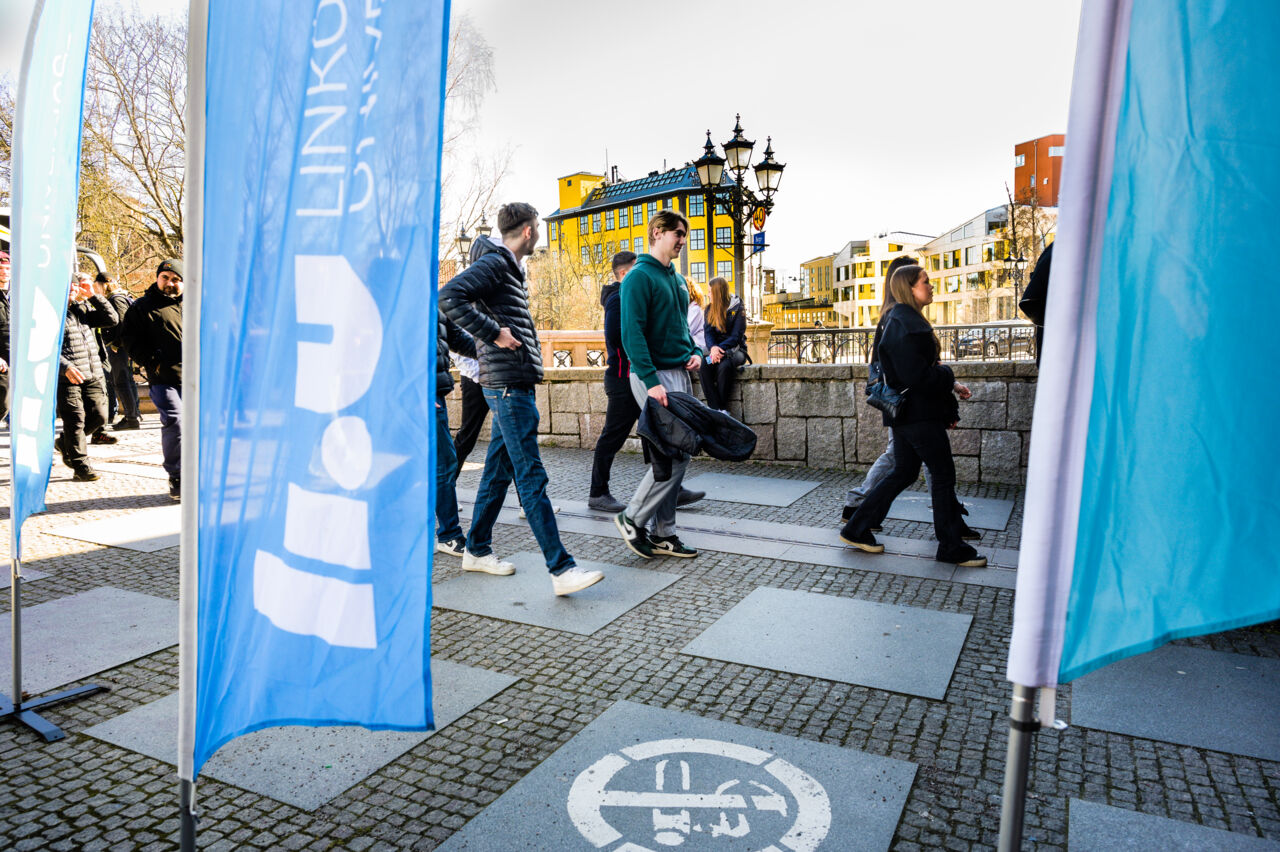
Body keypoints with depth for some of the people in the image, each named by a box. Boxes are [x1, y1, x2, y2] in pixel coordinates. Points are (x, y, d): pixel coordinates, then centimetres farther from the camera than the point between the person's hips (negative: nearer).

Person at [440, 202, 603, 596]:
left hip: (515, 384, 10)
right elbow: (449, 297, -24)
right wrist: (494, 334, -21)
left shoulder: (511, 269, 20)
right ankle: (561, 569, -10)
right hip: (508, 385, -10)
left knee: (498, 470, 15)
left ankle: (476, 549, 27)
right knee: (531, 477, -11)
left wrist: (525, 342, 14)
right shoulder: (494, 264, -10)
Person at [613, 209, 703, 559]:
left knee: (674, 454, 8)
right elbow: (632, 333, -18)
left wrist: (695, 352, 7)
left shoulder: (678, 279, 19)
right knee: (676, 455, -13)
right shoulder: (639, 277, -9)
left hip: (680, 374, 9)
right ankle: (632, 518, 3)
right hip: (654, 376, -9)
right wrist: (651, 381, -24)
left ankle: (663, 534, 17)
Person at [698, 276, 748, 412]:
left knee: (724, 366, -38)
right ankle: (716, 409, -33)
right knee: (704, 365, -30)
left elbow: (736, 336, -11)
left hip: (735, 349, -4)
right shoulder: (710, 309, 10)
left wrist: (720, 349, -24)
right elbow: (708, 332, 2)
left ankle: (722, 409, -27)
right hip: (716, 348, 4)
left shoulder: (737, 309, -4)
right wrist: (713, 348, -20)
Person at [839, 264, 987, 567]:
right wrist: (948, 375, -7)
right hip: (918, 413, -10)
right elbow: (916, 376, -24)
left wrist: (948, 384, 13)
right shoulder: (905, 324, -19)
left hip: (905, 412, 10)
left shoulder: (900, 320, 15)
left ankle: (857, 529, 18)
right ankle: (951, 547, 12)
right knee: (944, 474, 0)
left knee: (903, 473, 15)